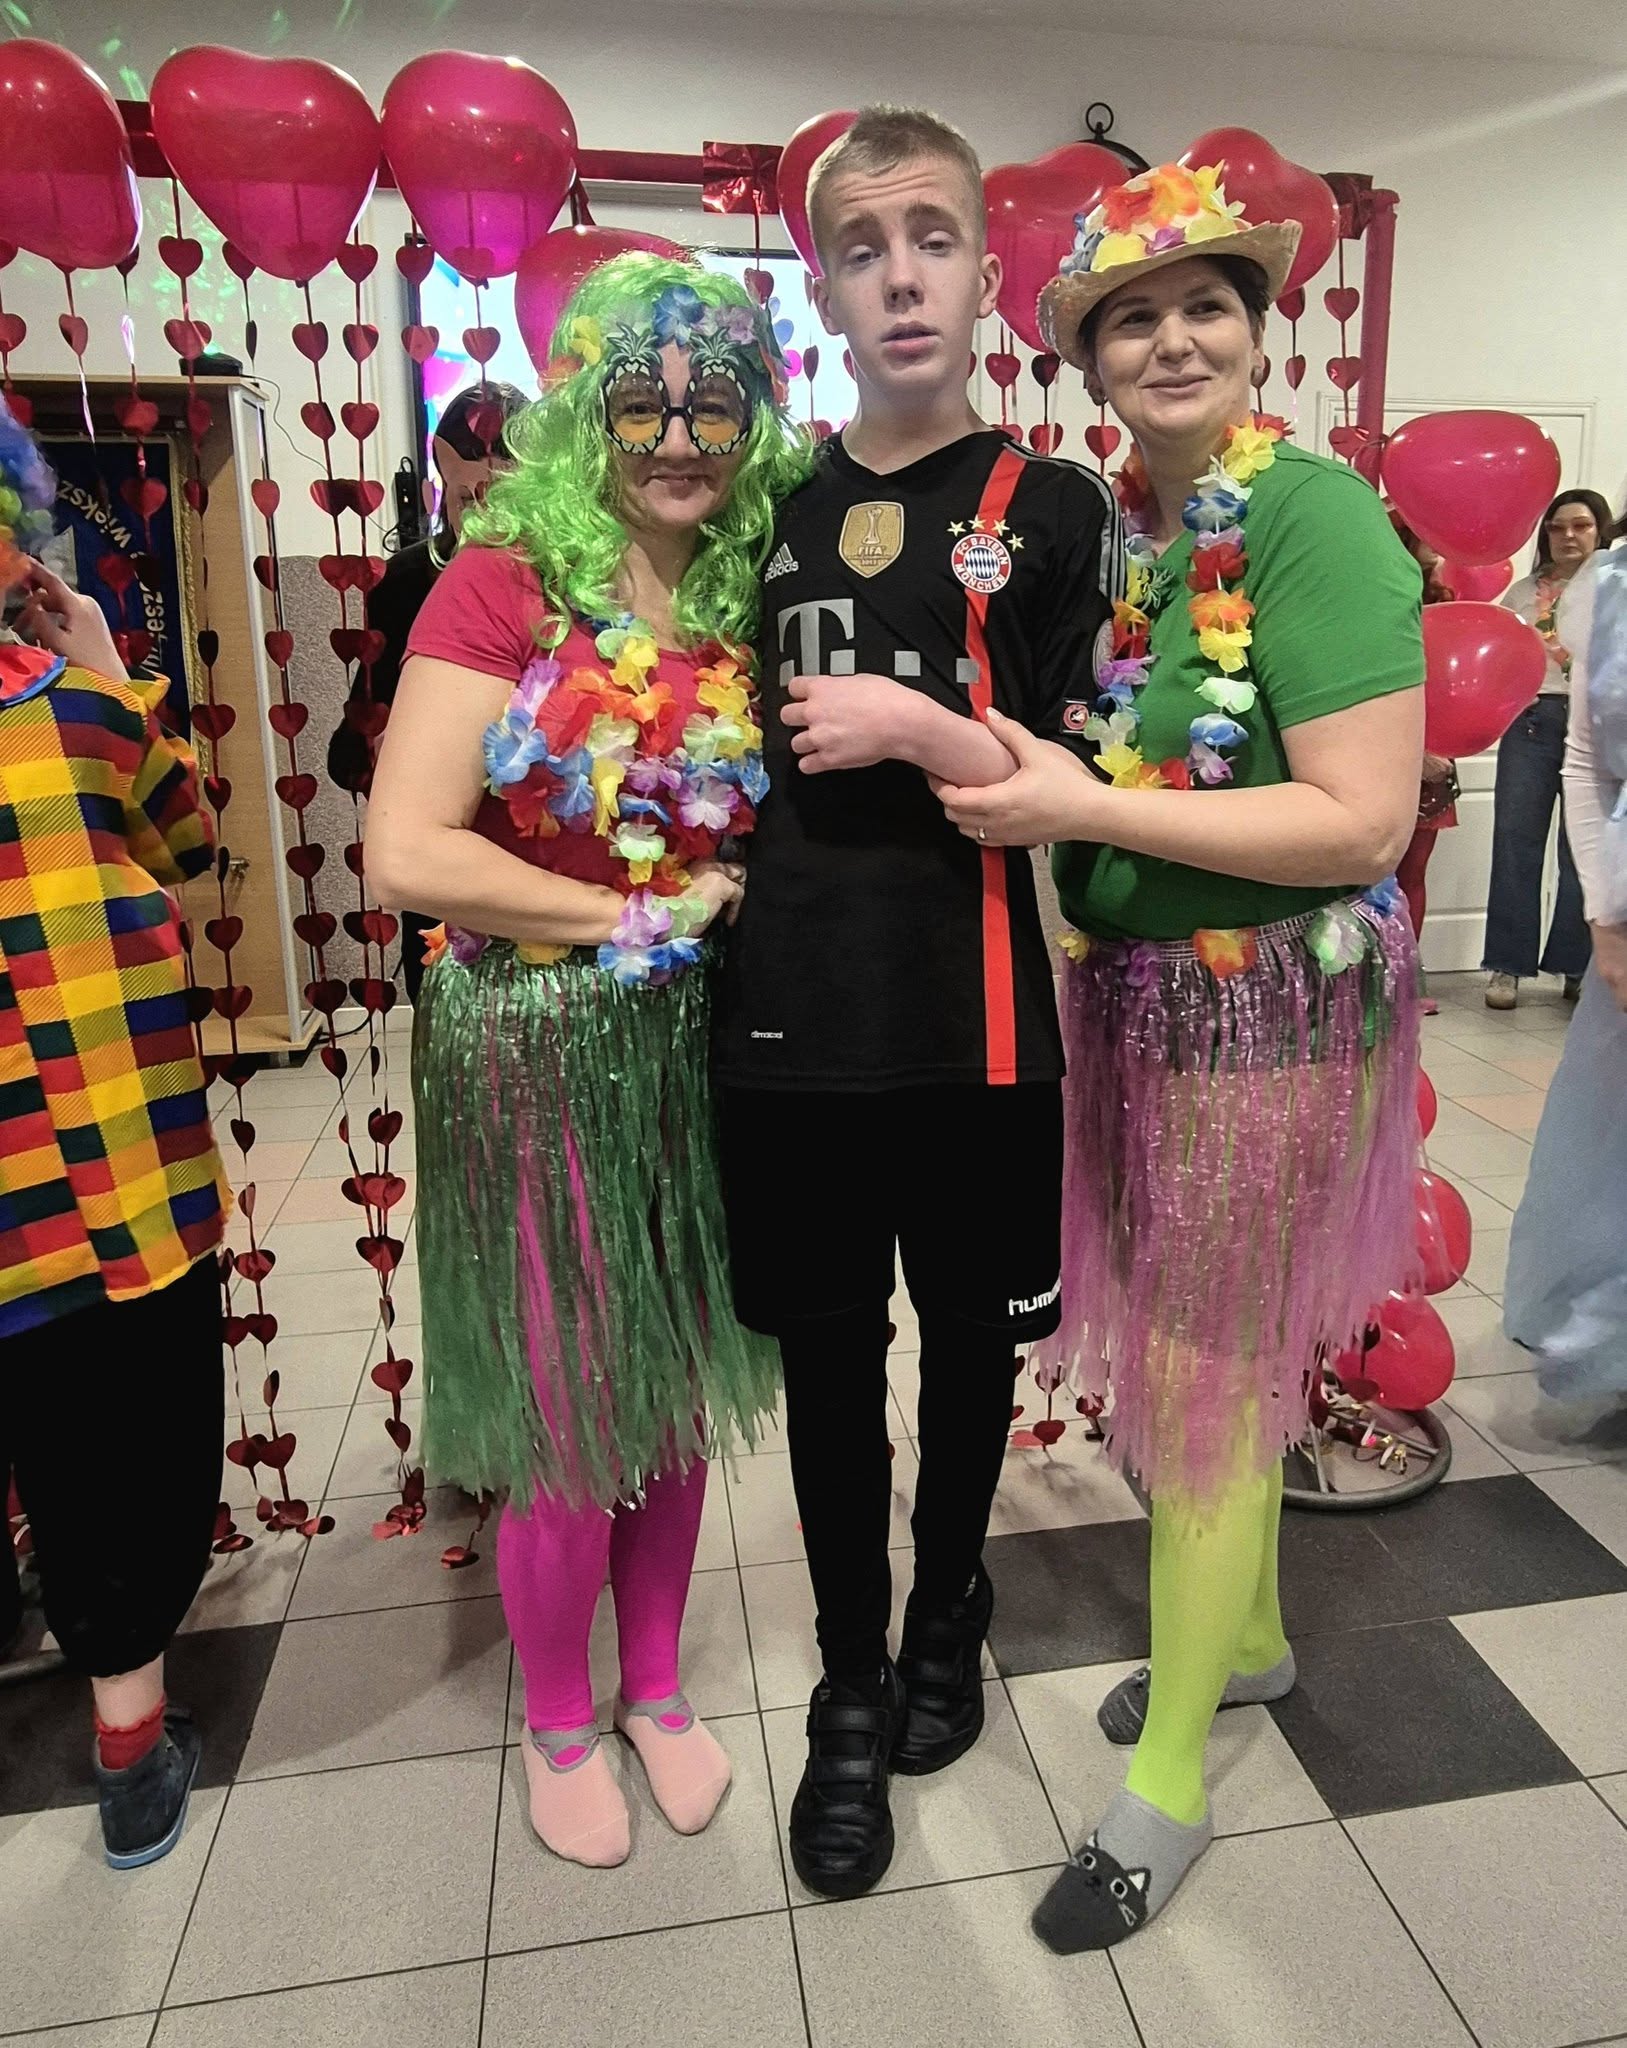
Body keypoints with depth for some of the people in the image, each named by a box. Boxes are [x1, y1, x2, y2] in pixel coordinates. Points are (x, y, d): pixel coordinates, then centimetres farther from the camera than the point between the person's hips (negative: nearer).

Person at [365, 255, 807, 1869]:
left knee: (674, 1384, 17)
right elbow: (408, 851, -18)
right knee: (568, 1410, 9)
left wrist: (740, 909, -9)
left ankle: (655, 1687, 42)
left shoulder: (756, 598, 4)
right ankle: (558, 1723, 37)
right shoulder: (504, 585, -10)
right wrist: (640, 916, -14)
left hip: (696, 1042, 4)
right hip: (536, 1053, -4)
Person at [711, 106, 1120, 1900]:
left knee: (969, 1341, 14)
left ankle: (945, 1617, 42)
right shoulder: (778, 512, 10)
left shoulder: (1051, 509, 0)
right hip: (793, 1023, 3)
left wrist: (916, 725, -17)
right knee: (826, 1359, 11)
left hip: (976, 1030, -2)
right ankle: (850, 1685, 32)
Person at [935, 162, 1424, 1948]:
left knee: (1204, 1388, 5)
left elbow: (1364, 820, -23)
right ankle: (1249, 1636, 47)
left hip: (1269, 1016, -7)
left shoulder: (1315, 518, -15)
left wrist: (1081, 806, -23)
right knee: (1212, 1354, 21)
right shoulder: (1106, 527, 7)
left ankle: (1170, 1781, 28)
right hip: (1128, 1001, 7)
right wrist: (1010, 771, 1)